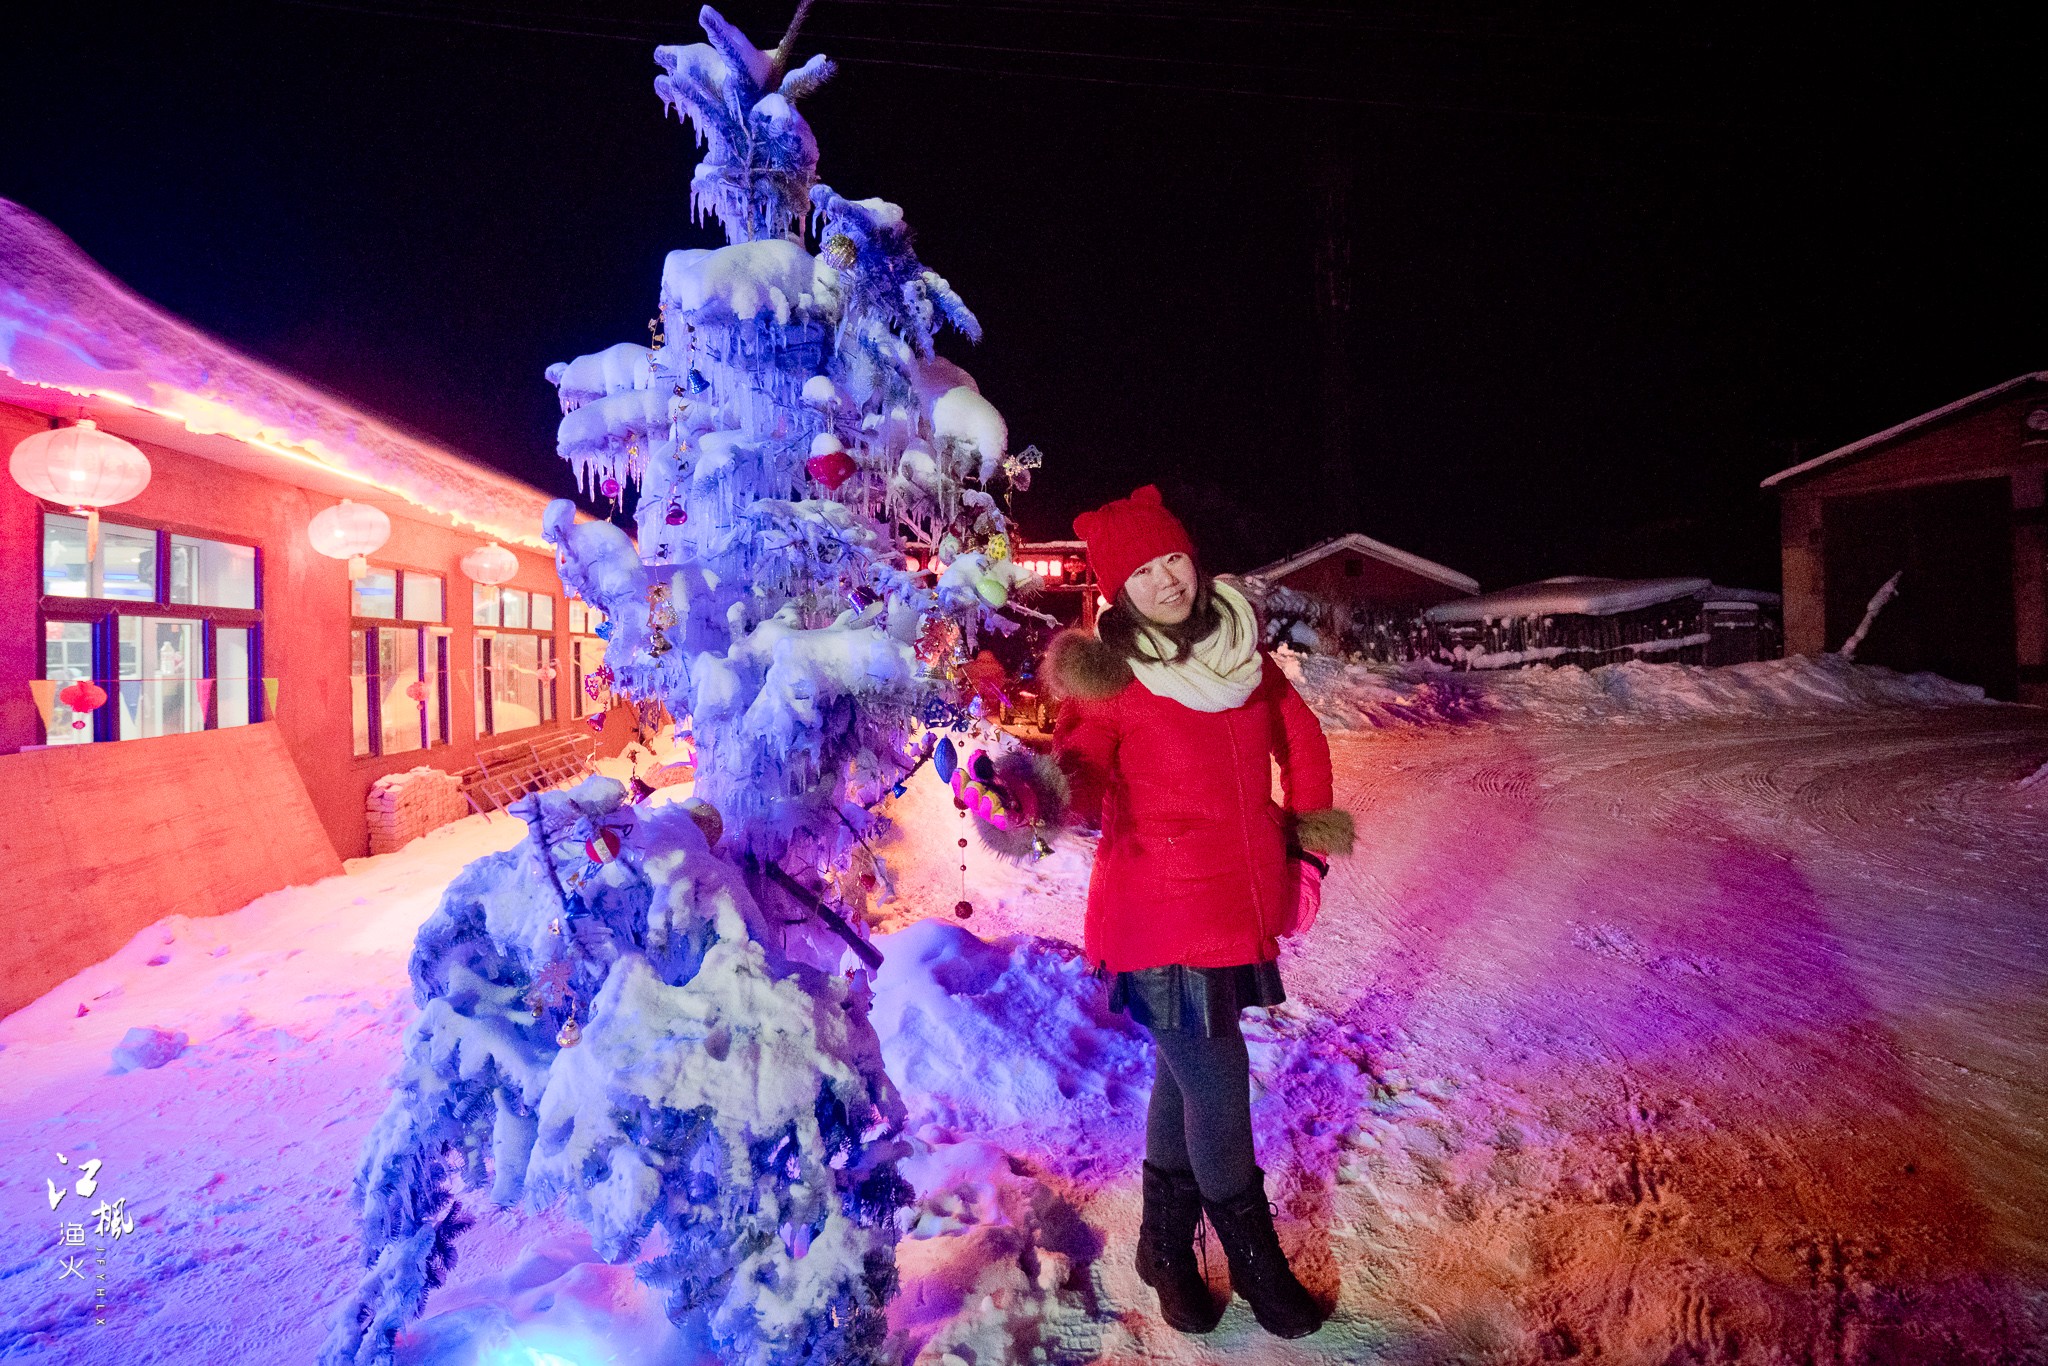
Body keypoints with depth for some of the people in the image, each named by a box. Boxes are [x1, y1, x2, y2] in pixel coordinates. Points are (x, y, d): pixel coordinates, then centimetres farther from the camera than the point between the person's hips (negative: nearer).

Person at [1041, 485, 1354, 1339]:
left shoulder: (1238, 643, 2)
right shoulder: (1109, 669, -13)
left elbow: (1298, 734, 16)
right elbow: (1087, 783, -20)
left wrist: (1307, 817, 9)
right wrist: (1054, 789, -41)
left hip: (1240, 907, 6)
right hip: (1162, 915, -6)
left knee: (1186, 1074, 21)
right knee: (1218, 1093, 1)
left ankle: (1167, 1246, 42)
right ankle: (1258, 1266, 29)